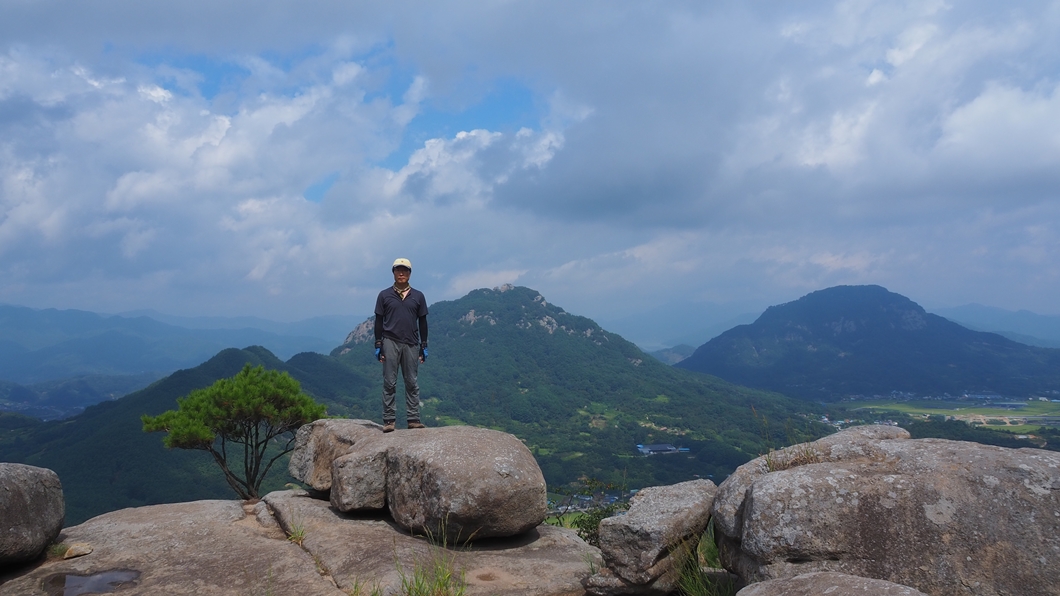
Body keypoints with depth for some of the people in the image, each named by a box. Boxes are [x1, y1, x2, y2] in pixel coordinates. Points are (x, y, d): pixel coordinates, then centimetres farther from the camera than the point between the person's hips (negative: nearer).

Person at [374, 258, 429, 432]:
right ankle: (389, 420, 2)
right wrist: (378, 345, -1)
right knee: (389, 383, -1)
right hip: (390, 343, -1)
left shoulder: (418, 296, 9)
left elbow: (423, 322, 10)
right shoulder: (384, 295, 6)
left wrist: (424, 346, 5)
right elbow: (379, 321, 6)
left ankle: (413, 418, 7)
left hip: (411, 344, 1)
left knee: (412, 383, 4)